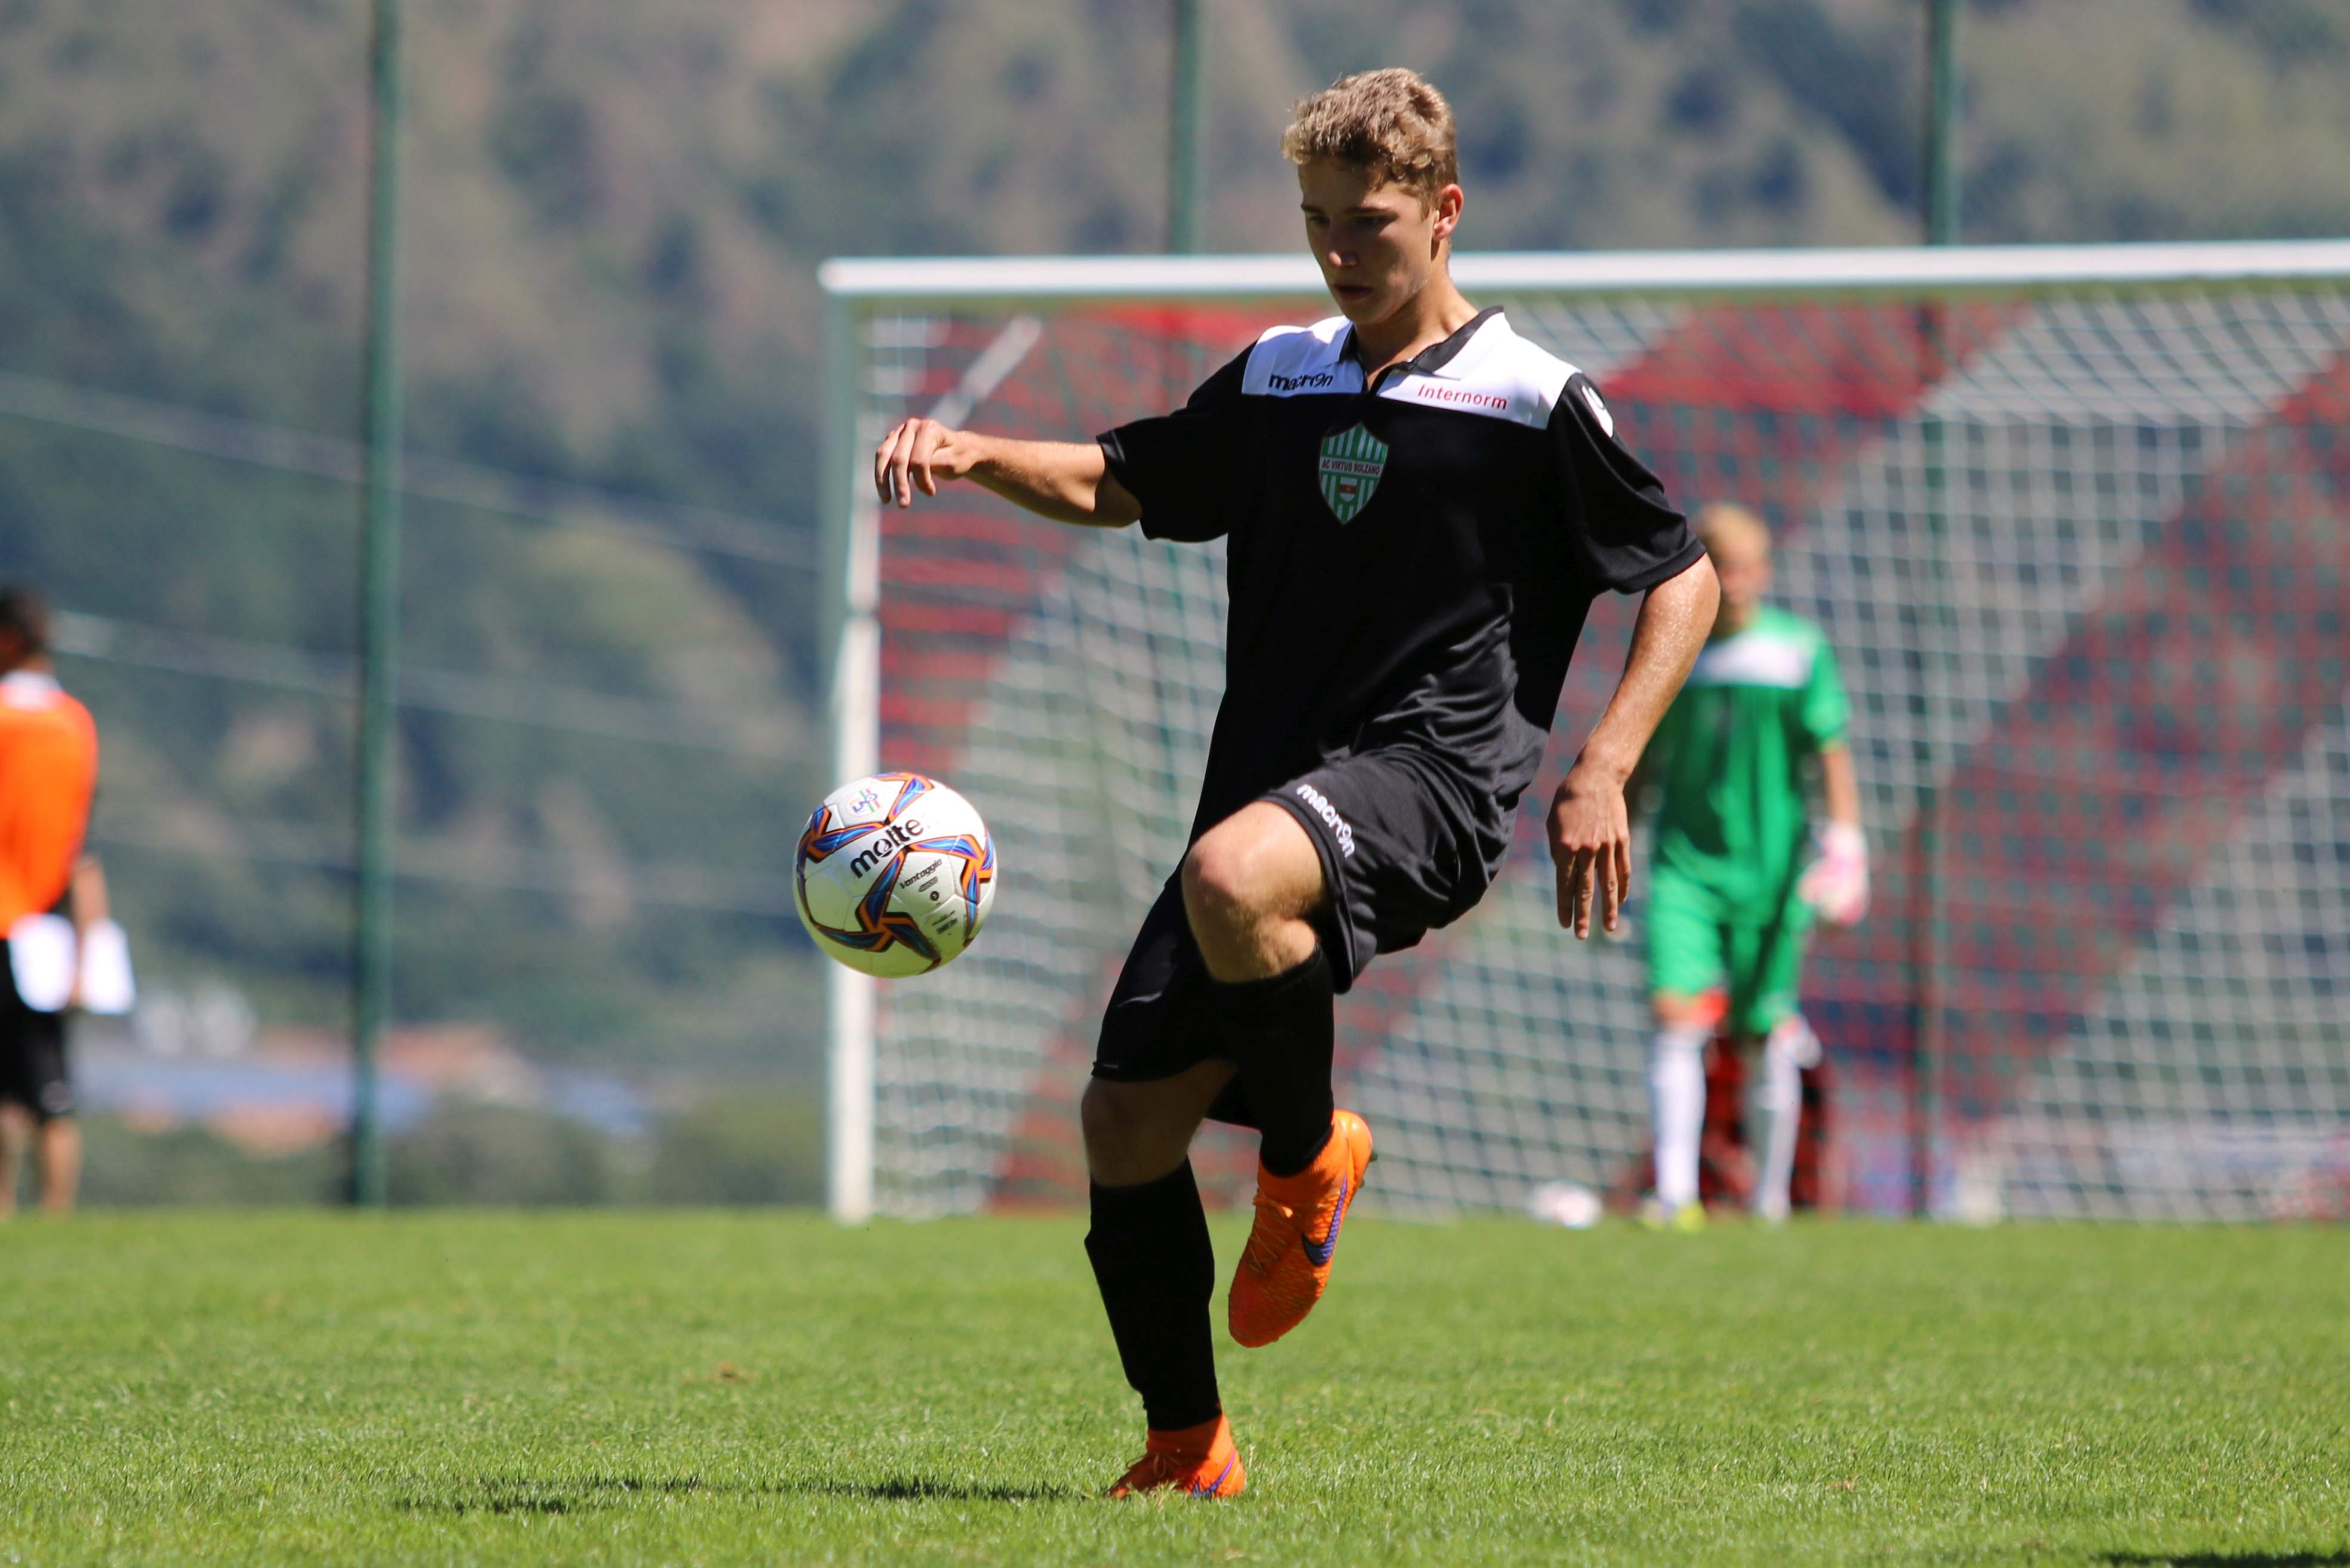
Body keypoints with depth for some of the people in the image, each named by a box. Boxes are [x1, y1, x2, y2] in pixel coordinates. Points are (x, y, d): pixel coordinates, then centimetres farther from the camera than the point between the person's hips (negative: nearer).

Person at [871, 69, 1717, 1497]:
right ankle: (1188, 1447, 9)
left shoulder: (1535, 403, 0)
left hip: (1427, 776, -6)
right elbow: (1119, 483, 27)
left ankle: (1310, 1153, -11)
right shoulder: (1282, 378, 16)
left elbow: (1684, 577, 4)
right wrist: (974, 454, 6)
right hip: (1270, 793, 6)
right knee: (1126, 1118, -5)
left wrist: (1602, 773, -7)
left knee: (1234, 878, -39)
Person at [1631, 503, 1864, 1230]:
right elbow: (1643, 762, 17)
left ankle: (1771, 1192, 19)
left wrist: (1844, 838, -13)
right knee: (1676, 1015, -15)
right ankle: (1676, 1192, -21)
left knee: (1766, 1033, 3)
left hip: (1770, 865, -1)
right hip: (1683, 863, 1)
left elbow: (1830, 749, -2)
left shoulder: (1799, 649, 0)